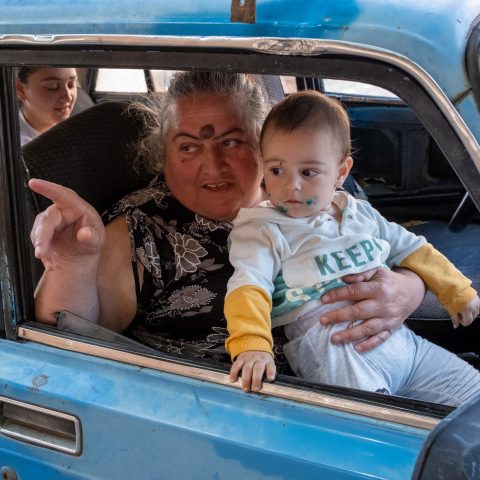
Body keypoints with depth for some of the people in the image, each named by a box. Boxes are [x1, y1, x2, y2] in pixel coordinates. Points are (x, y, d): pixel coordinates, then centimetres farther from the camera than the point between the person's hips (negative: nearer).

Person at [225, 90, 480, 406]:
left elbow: (410, 249, 32)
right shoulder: (262, 231, 2)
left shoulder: (360, 213, 20)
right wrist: (251, 344, -32)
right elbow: (248, 286, -13)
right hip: (329, 347, -7)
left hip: (398, 335, 7)